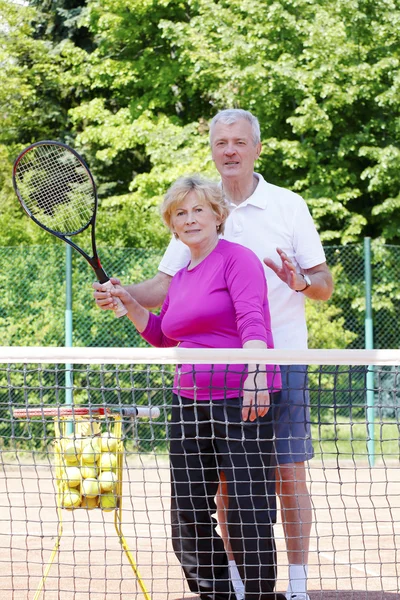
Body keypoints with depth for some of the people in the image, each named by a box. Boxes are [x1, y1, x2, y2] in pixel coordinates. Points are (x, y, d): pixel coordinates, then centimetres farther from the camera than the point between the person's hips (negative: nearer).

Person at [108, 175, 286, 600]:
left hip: (241, 402, -8)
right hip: (189, 402, 8)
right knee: (188, 516, 5)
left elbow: (252, 321, -16)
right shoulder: (181, 278, 19)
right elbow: (162, 336, 32)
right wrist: (127, 303, 19)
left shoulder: (238, 259, -3)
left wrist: (256, 373, -30)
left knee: (248, 513, -9)